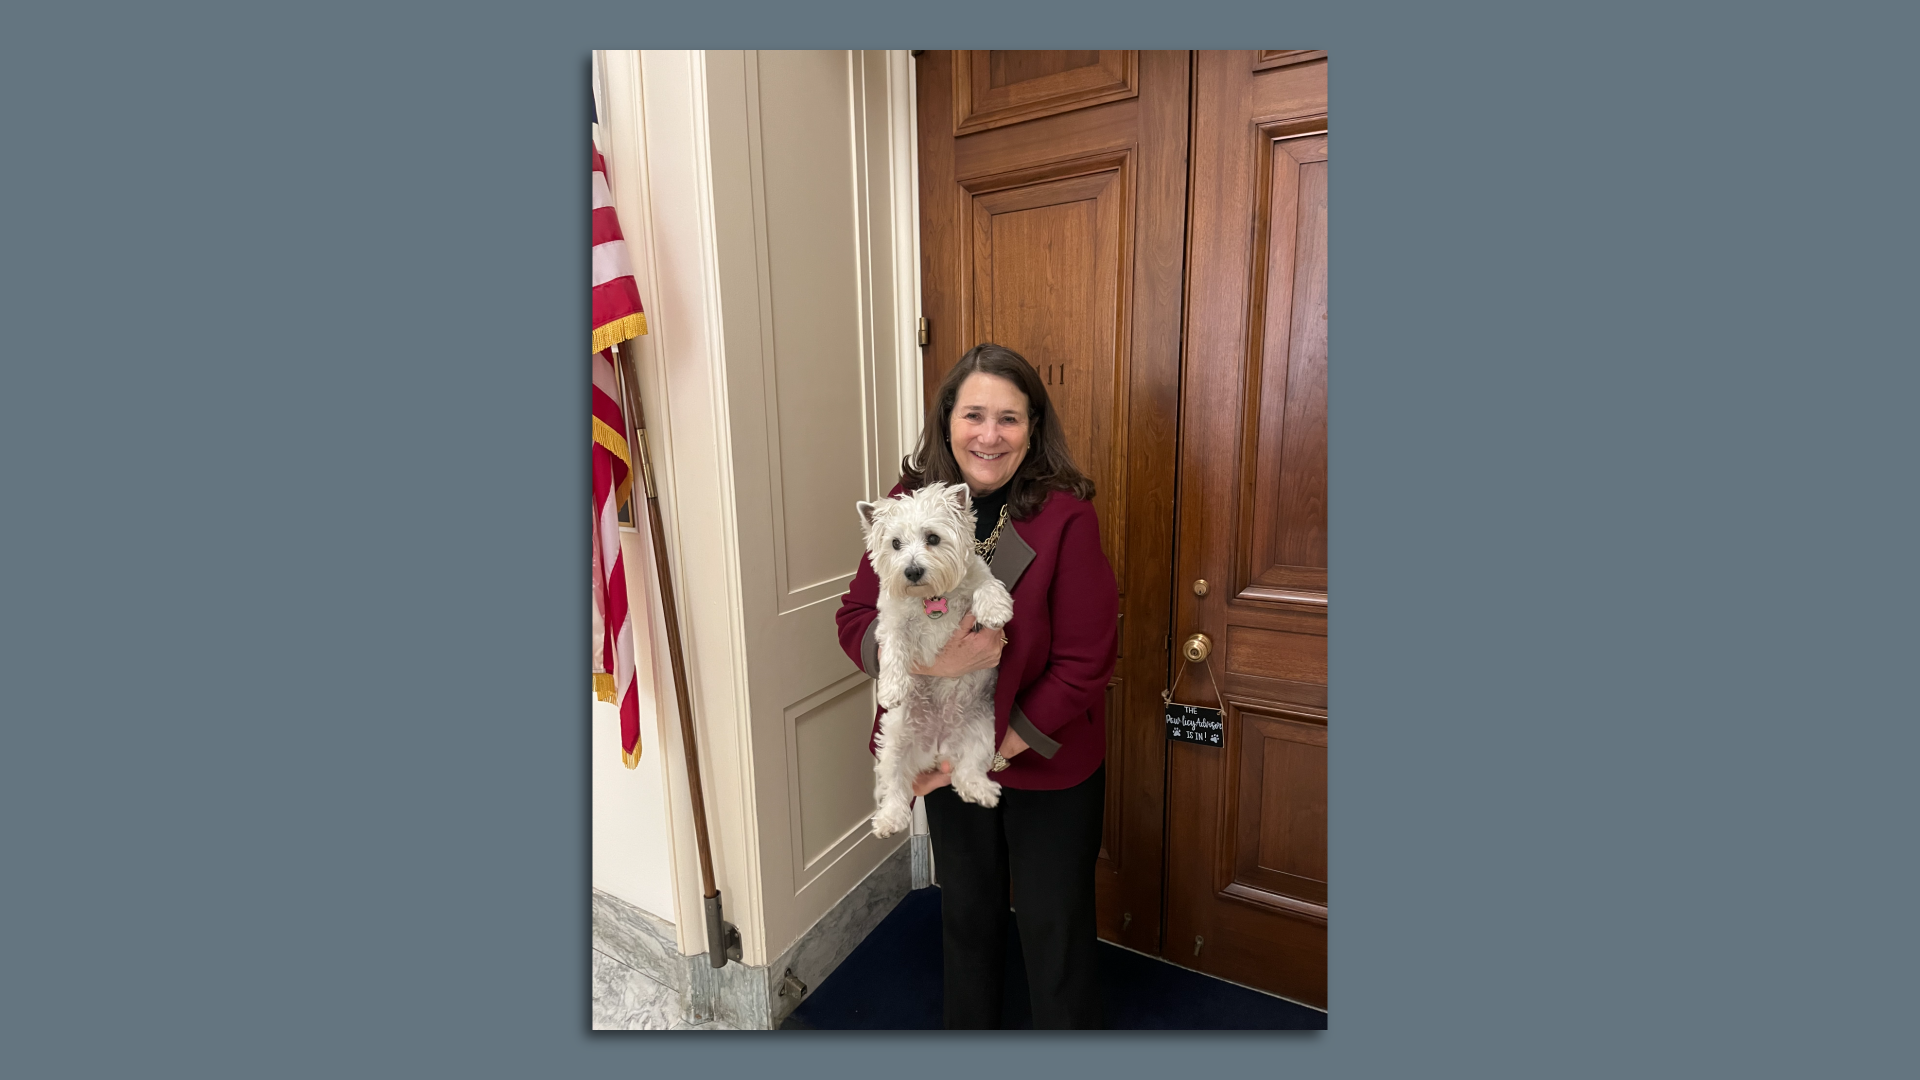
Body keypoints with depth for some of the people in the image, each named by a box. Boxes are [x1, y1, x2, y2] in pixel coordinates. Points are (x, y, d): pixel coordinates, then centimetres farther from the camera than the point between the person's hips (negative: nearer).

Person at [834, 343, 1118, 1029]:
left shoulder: (1065, 515, -21)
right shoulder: (910, 503, -10)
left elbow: (1083, 665, -19)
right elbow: (856, 617, -9)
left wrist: (996, 750, -17)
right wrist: (929, 659, -28)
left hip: (1045, 761, -3)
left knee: (1052, 925, 16)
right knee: (966, 910, 26)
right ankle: (967, 1028, 54)